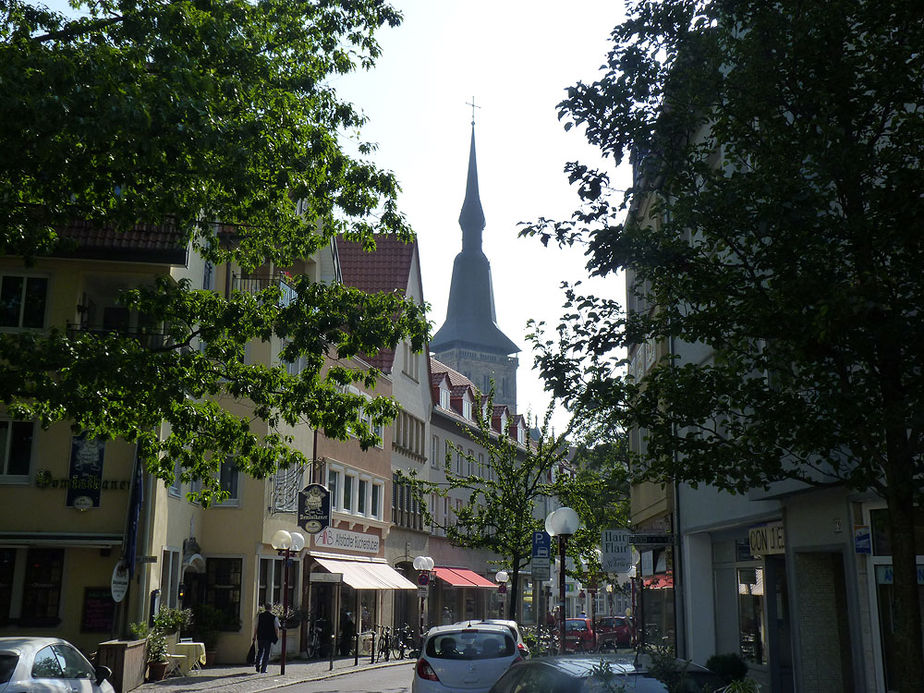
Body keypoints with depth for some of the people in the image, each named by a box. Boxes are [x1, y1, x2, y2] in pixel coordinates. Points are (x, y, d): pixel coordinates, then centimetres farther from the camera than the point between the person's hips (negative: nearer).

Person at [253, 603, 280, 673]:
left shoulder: (259, 615, 1)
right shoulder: (274, 617, -1)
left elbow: (256, 627, 1)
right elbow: (276, 628, -2)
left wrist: (254, 636, 8)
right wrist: (277, 637, 7)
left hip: (260, 636, 1)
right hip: (269, 638, -1)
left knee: (260, 651, 19)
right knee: (267, 653, 6)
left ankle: (258, 665, 4)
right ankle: (263, 669, 4)